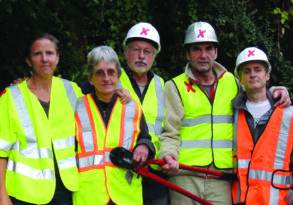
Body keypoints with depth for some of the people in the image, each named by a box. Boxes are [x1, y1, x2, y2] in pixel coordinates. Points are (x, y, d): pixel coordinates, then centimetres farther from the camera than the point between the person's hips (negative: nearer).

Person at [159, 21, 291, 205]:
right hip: (185, 177, -2)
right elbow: (170, 133, 1)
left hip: (221, 179, 2)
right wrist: (169, 154, -19)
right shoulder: (174, 87, 5)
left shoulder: (232, 82, 15)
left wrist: (275, 93, 14)